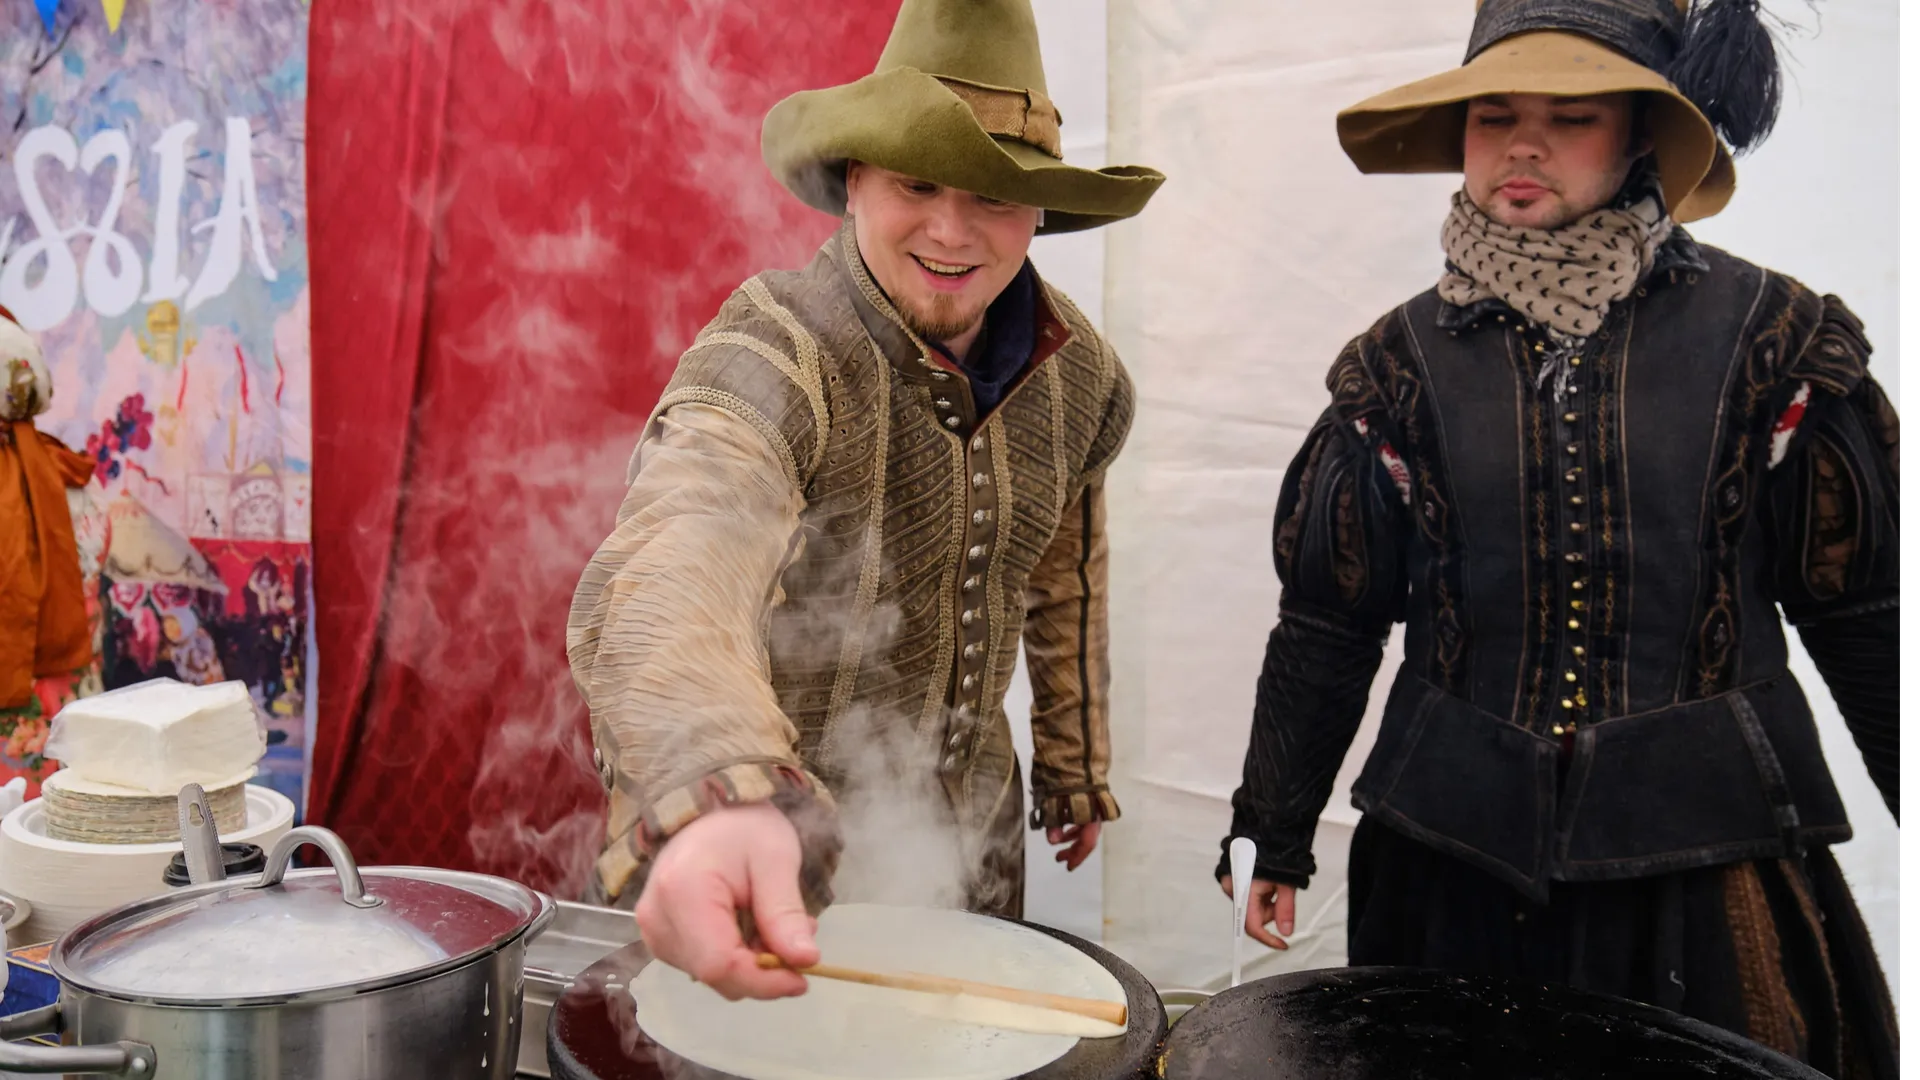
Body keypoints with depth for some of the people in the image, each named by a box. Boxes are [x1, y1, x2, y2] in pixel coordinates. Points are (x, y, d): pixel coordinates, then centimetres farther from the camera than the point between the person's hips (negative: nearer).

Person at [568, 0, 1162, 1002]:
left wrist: (1075, 764, 18)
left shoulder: (1080, 371, -8)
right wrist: (714, 804, -66)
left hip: (967, 836, 5)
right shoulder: (770, 359, -28)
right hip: (766, 851, -5)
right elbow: (664, 578, -47)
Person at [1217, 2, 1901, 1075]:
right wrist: (1275, 835, 8)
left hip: (1715, 863, 0)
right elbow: (1327, 623, 4)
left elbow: (1867, 614, 2)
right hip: (1456, 865, 1)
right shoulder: (1405, 362, -1)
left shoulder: (1767, 340, -3)